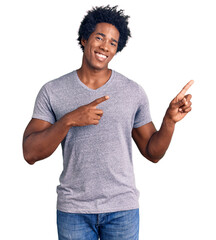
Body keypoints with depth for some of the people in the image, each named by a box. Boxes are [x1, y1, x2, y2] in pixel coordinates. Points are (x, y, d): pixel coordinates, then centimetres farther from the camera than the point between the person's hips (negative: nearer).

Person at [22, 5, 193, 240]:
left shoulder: (134, 92, 0)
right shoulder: (52, 91, -1)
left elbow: (153, 152, 5)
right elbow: (31, 153, -9)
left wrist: (170, 120, -12)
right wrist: (69, 120, -22)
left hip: (122, 209, 1)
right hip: (73, 210, 0)